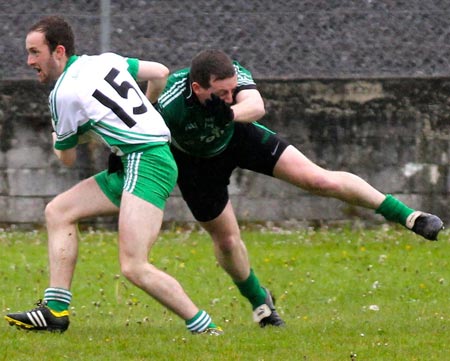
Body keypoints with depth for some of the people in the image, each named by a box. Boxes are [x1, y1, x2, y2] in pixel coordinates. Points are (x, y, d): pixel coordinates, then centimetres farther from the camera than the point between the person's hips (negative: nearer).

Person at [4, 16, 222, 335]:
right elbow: (160, 73, 20)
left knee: (134, 267, -18)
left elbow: (67, 159, 6)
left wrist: (57, 139, 30)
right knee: (58, 211, 12)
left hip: (146, 162, -10)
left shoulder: (64, 94, -8)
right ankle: (55, 310, 8)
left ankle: (203, 327, -15)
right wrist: (145, 108, 38)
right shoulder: (107, 60, 11)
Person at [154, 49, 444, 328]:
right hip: (195, 161, -1)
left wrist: (229, 113, -70)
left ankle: (409, 217, 0)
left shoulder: (234, 75, -33)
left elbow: (256, 106, -52)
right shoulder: (168, 105, -40)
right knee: (226, 240, 5)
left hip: (236, 136, 1)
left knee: (319, 180, -8)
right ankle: (259, 301, 36)